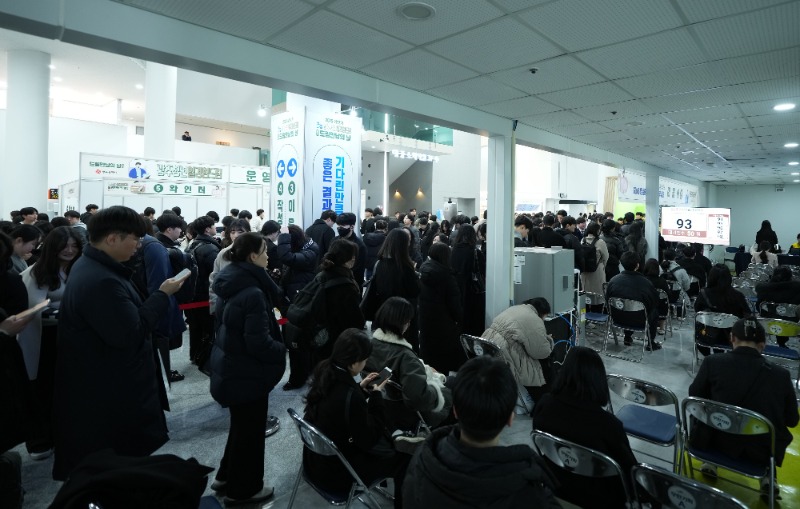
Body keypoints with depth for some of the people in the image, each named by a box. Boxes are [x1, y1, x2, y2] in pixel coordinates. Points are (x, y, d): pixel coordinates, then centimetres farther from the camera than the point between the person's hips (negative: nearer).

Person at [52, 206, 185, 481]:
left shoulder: (89, 265, 6)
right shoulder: (102, 281, -30)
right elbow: (130, 334, -30)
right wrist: (162, 295, -22)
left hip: (98, 384, 11)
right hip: (108, 394, -11)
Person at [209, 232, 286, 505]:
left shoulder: (230, 284, 2)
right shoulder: (252, 292, -27)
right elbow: (259, 343, -30)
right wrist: (281, 349, -11)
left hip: (229, 367, 9)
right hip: (246, 373, -9)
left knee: (241, 424, 27)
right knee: (250, 429, 12)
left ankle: (227, 476, 44)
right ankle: (242, 489, 31)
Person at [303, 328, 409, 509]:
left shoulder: (325, 374, -11)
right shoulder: (350, 397, -35)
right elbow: (369, 439, -20)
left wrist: (361, 388, -2)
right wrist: (375, 395, -16)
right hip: (335, 473, -7)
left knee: (385, 438, 22)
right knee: (404, 457, 8)